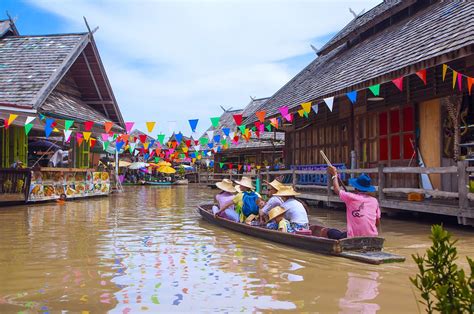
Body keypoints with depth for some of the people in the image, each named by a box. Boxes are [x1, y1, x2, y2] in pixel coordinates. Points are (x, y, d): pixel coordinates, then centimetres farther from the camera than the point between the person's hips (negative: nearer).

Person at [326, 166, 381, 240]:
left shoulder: (351, 198, -7)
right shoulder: (374, 201, 4)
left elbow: (337, 190, 10)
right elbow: (377, 223, 9)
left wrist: (334, 175, 23)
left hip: (354, 238, -4)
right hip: (372, 239, 4)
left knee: (330, 232, 15)